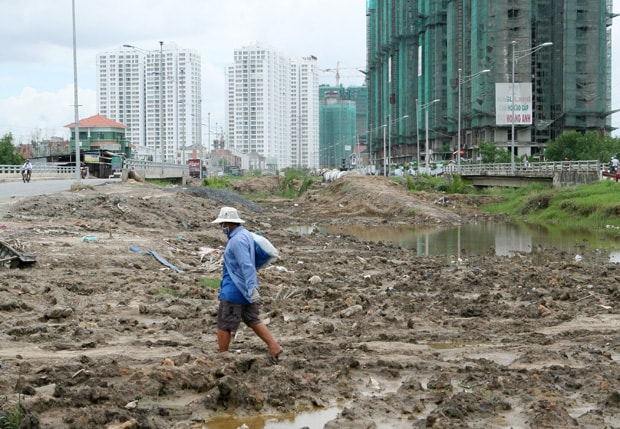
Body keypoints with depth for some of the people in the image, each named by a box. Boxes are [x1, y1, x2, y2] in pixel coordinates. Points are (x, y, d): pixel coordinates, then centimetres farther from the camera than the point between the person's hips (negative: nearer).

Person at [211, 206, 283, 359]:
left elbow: (246, 265, -28)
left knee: (224, 324, 2)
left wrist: (252, 288, -31)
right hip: (245, 288, 10)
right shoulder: (245, 234, 11)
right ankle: (274, 347, 8)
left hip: (234, 289, -10)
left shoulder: (237, 240, -21)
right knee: (252, 320, 14)